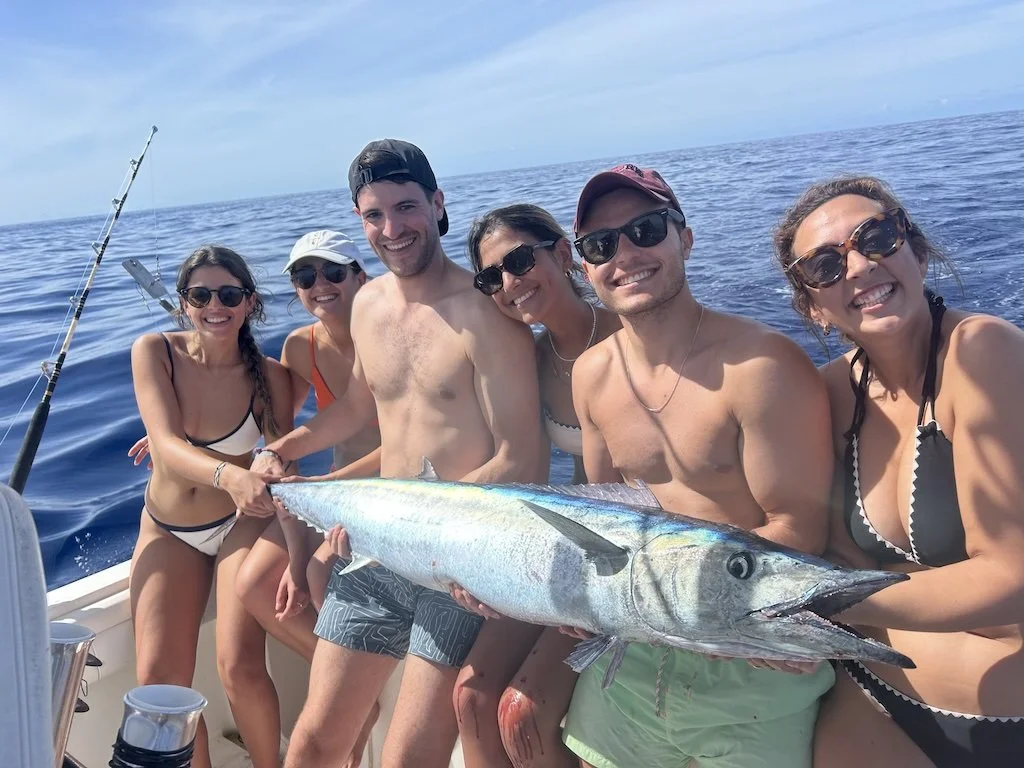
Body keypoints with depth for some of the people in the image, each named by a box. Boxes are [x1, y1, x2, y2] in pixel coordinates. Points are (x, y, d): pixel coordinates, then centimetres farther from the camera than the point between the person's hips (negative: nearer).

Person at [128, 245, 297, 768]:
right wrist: (229, 475, -48)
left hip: (241, 526, -2)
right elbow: (167, 445, -27)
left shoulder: (269, 376, -15)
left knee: (240, 667, -18)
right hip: (167, 531, 2)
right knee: (157, 681, -4)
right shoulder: (154, 352, -14)